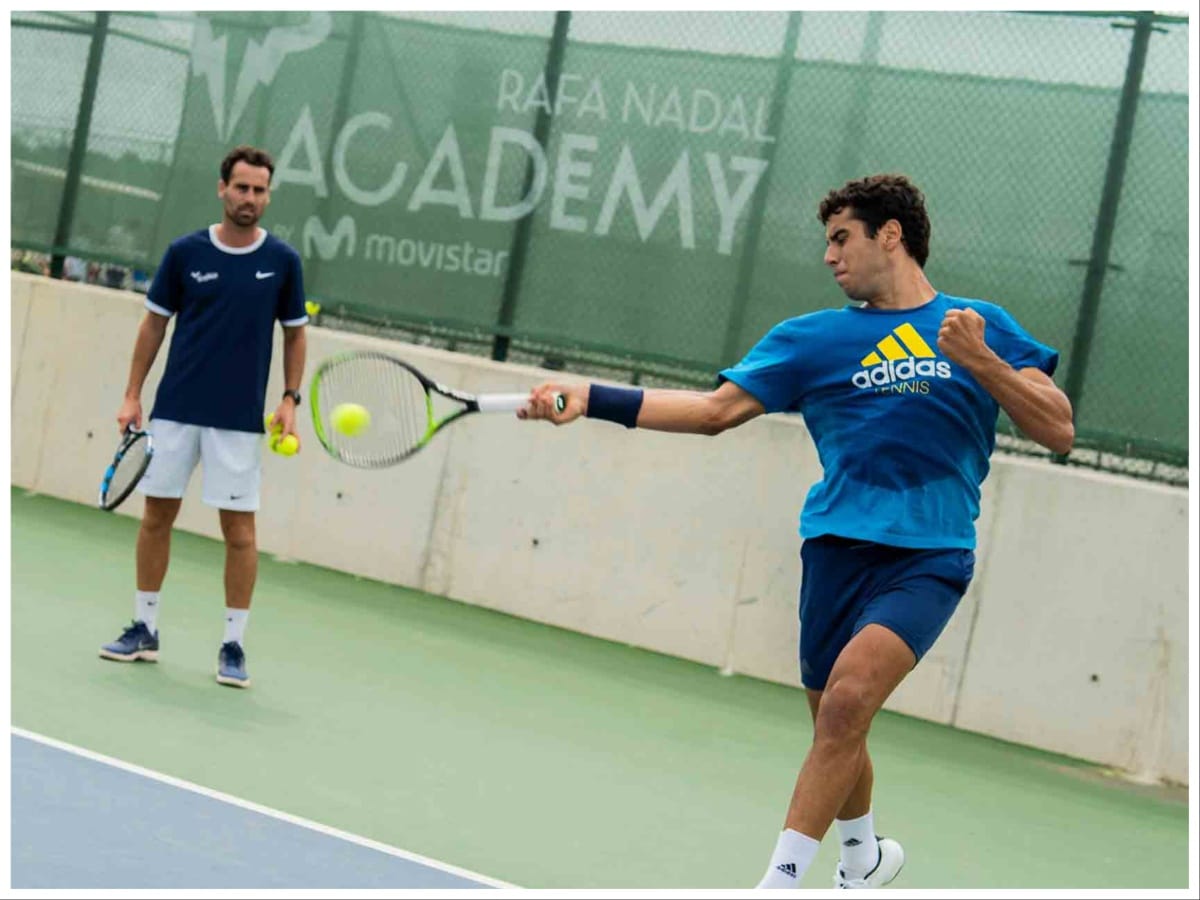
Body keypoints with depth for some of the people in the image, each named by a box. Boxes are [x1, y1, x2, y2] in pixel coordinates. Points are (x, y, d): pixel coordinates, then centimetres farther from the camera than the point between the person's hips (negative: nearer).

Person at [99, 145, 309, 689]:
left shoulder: (282, 261, 0)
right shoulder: (185, 253, 0)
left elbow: (295, 334, 8)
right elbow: (155, 323, 8)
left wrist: (290, 400, -2)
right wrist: (132, 394, 4)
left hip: (239, 420, -1)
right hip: (175, 411, 1)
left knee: (239, 530, -2)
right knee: (157, 516, 7)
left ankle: (233, 645, 6)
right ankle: (143, 628, 19)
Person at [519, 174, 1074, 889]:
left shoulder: (984, 327, 9)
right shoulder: (814, 338, 13)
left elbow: (1060, 432, 1)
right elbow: (715, 410, 9)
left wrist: (980, 360, -13)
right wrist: (592, 398, 1)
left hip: (929, 558, -3)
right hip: (838, 549, 3)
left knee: (847, 700, -24)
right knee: (835, 729, 10)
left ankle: (781, 880, -19)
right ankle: (866, 856, 40)